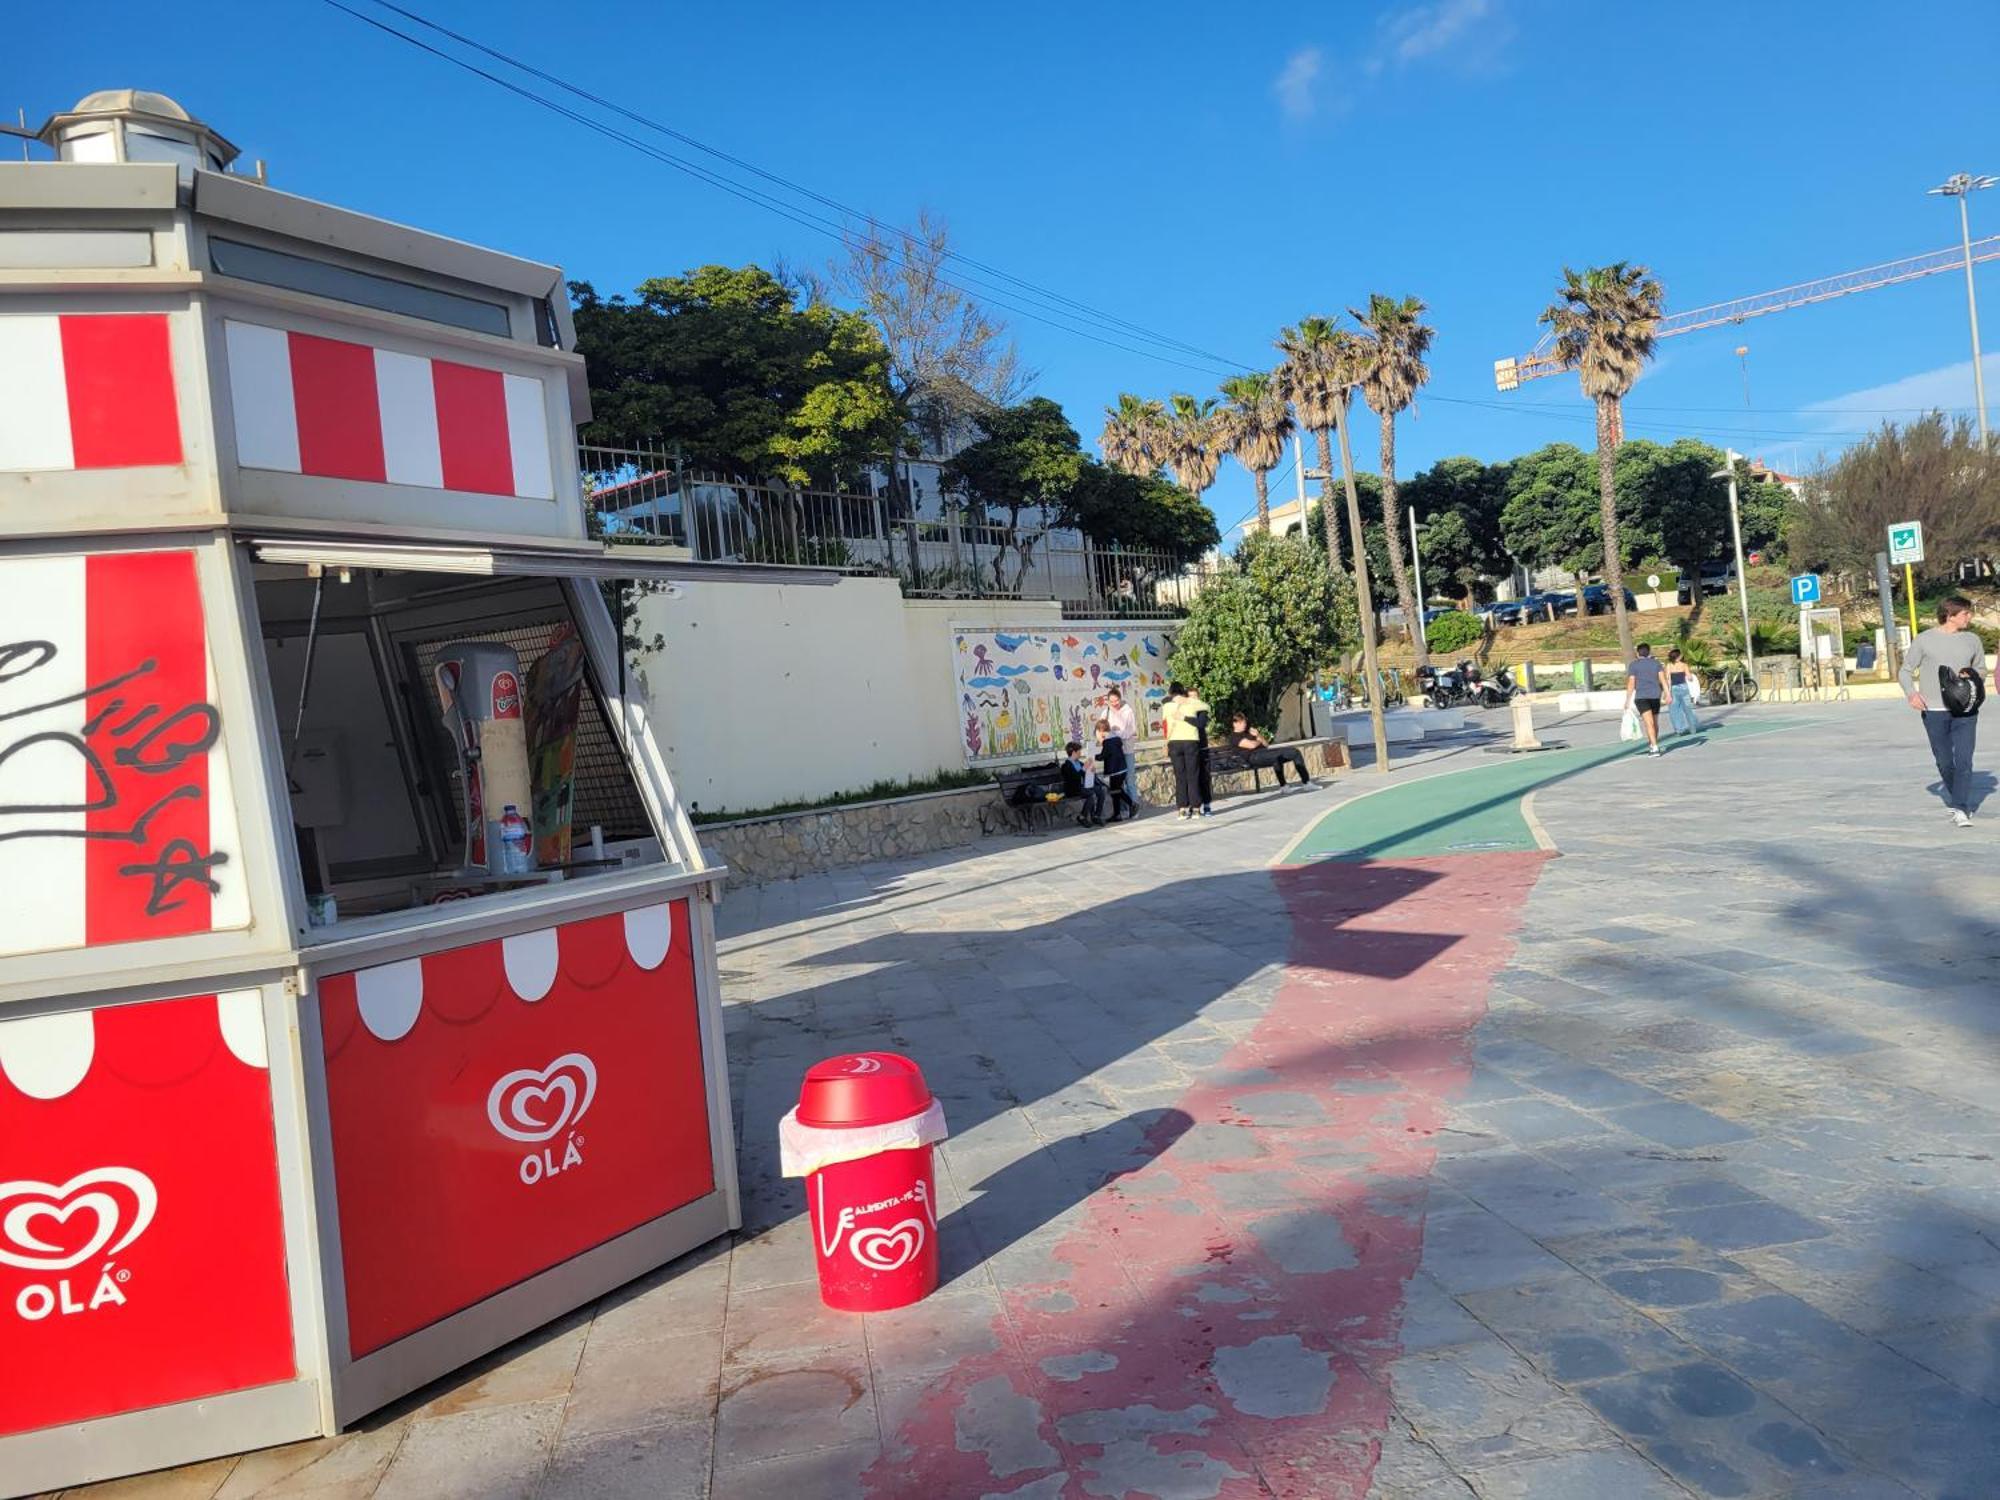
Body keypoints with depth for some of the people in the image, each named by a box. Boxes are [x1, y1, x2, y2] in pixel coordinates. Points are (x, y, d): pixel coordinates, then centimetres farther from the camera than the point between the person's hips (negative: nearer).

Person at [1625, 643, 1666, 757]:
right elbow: (1663, 678, -1)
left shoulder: (1633, 665, 2)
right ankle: (1652, 745, 30)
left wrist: (1628, 700, -1)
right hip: (1655, 696, 3)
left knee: (1649, 723, -13)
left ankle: (1655, 748, -24)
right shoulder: (1656, 663, 10)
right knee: (1655, 722, 18)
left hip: (1641, 697, -3)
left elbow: (1631, 684, -4)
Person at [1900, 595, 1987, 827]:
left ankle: (1960, 810, -6)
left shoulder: (1973, 639, 7)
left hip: (1965, 711, 2)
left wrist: (1973, 676, -5)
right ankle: (1957, 798, 32)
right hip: (1934, 711, -2)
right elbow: (1905, 671, 2)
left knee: (1964, 760, -8)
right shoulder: (1924, 640, -2)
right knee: (1944, 761, 7)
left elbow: (1981, 670, 19)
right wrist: (1912, 694, -15)